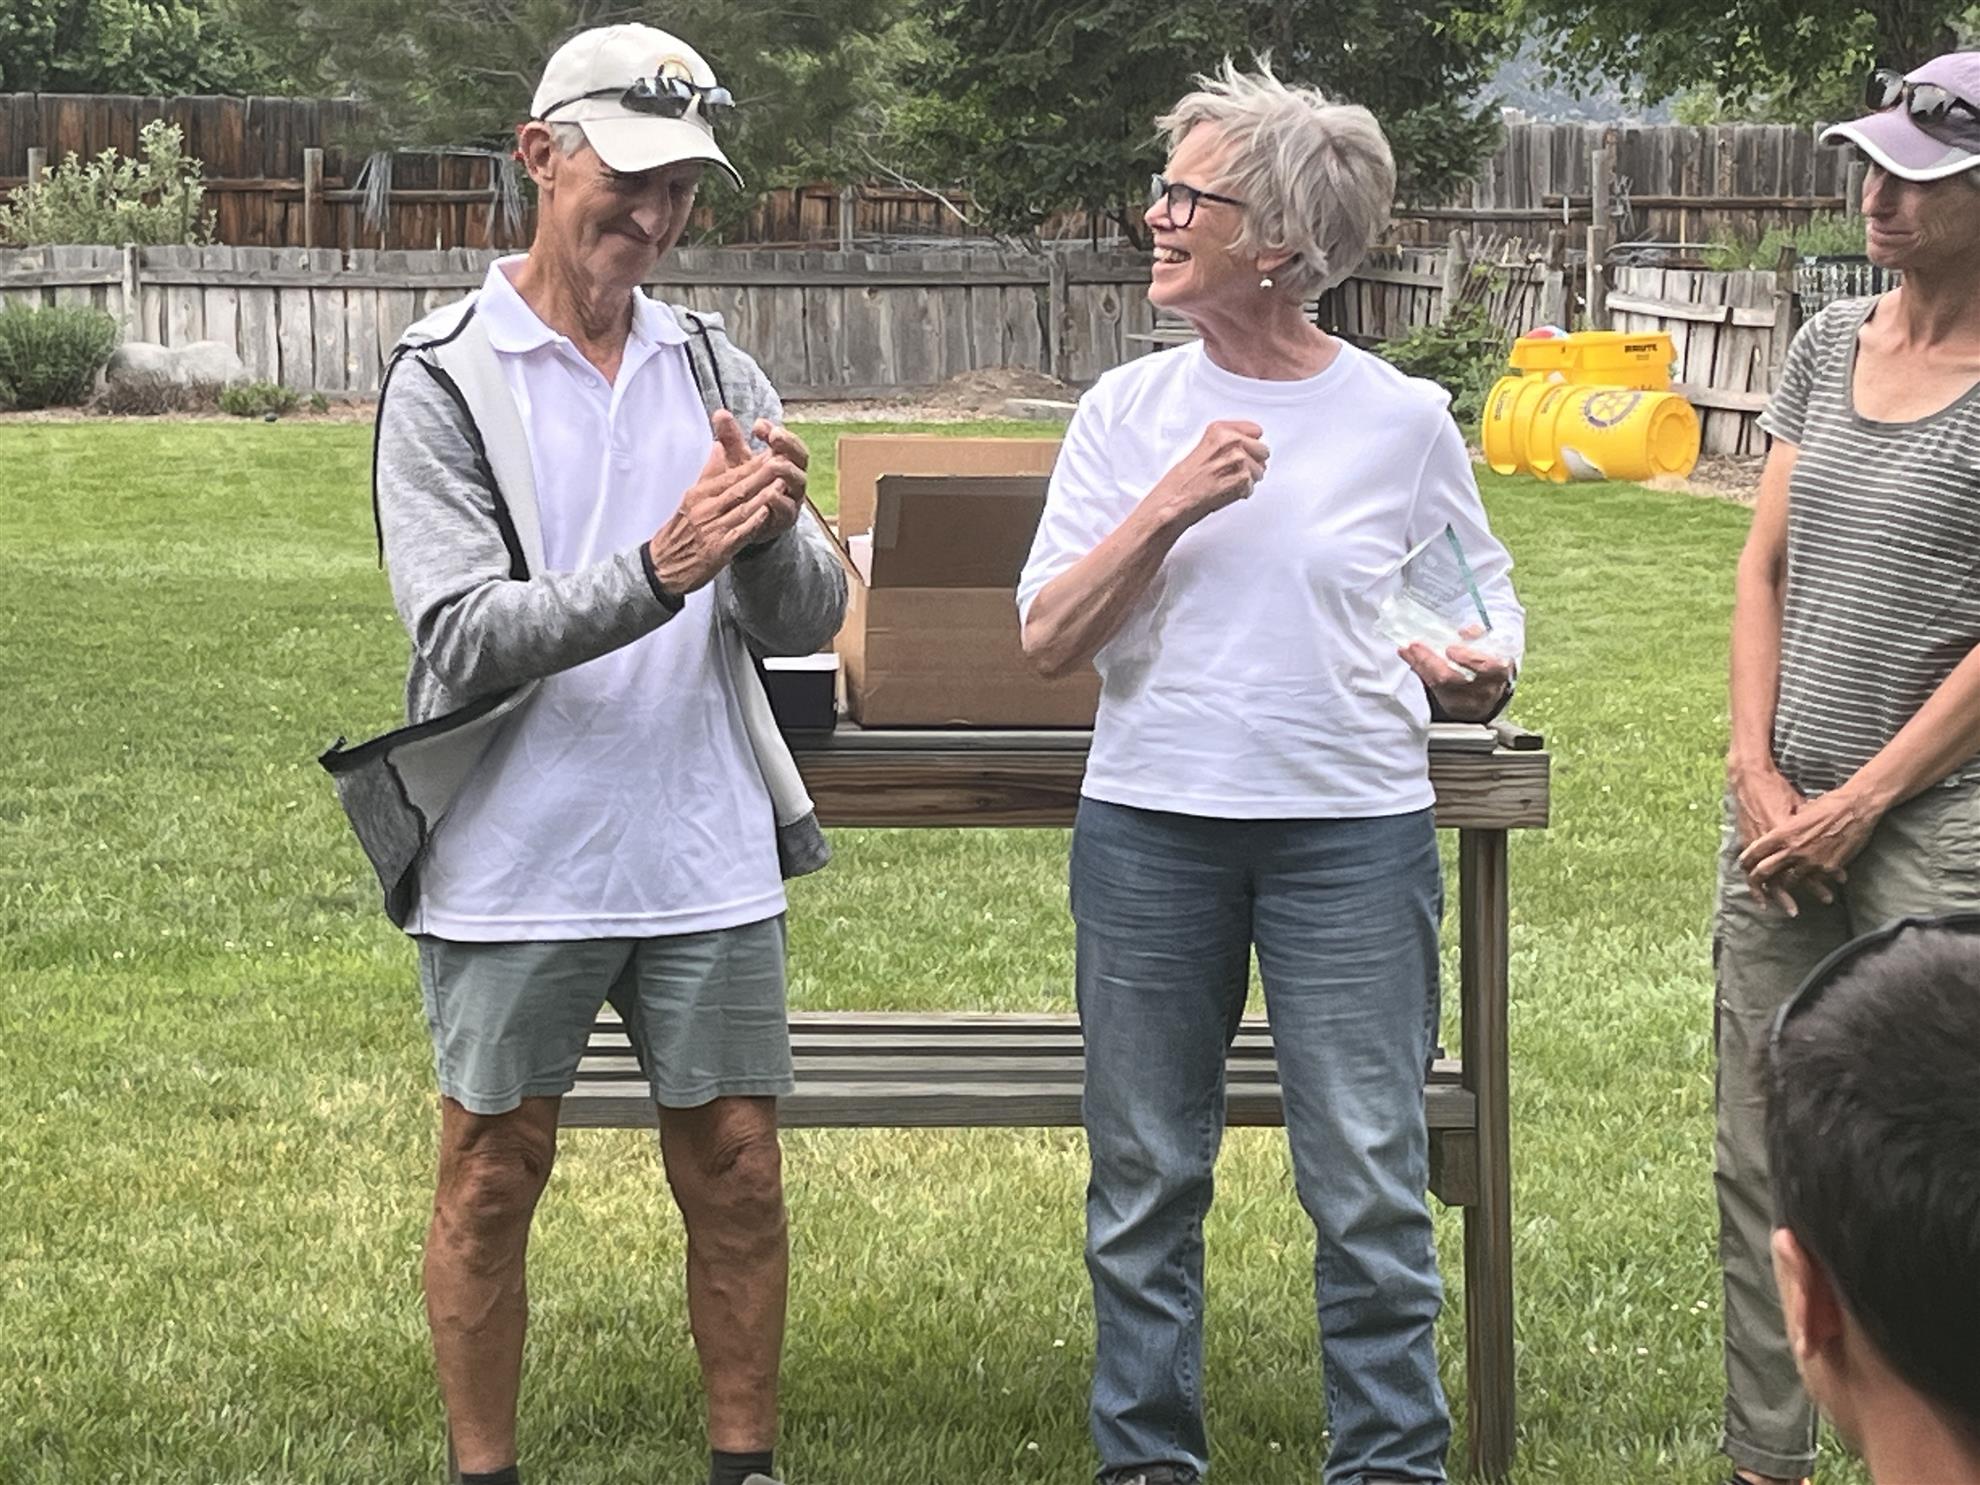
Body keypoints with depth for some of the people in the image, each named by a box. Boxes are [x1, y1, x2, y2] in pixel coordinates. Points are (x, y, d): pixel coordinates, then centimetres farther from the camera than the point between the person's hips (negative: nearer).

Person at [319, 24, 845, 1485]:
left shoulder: (717, 370, 6)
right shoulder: (444, 380, -6)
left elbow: (809, 619, 1)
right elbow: (462, 635, -17)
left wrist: (771, 533, -22)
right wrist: (657, 570, -30)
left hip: (709, 862, 4)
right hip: (514, 870, -3)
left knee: (737, 1172, 8)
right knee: (493, 1181, 8)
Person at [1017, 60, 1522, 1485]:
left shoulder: (1402, 419, -1)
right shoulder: (1131, 409, 2)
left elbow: (1486, 591, 15)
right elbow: (1049, 638, -2)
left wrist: (1477, 668, -7)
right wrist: (1170, 506, -14)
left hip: (1354, 832, -2)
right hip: (1151, 829, 2)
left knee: (1370, 1180, 0)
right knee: (1146, 1175, 11)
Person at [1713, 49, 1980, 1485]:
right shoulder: (1830, 346, 9)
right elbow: (1765, 570, 11)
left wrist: (1860, 804, -12)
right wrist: (1760, 775, 0)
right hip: (1784, 814, 6)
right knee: (1761, 1165, 10)